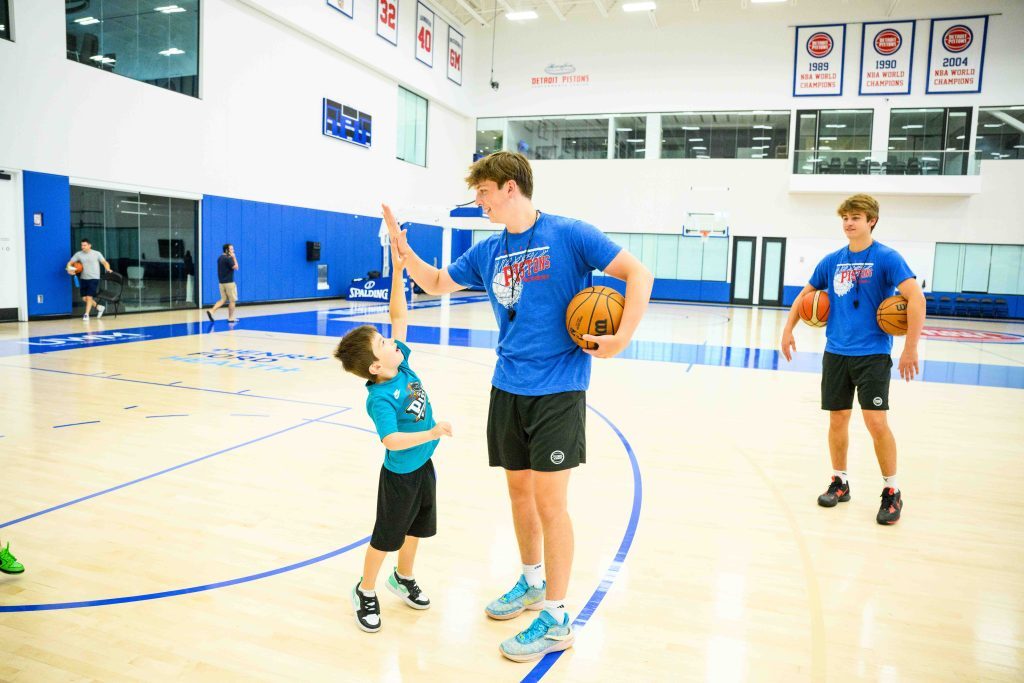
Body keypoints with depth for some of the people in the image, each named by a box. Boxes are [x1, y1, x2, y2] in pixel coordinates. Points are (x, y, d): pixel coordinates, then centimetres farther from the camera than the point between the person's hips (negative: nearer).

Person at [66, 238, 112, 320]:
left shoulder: (96, 254, -3)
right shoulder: (78, 254, 4)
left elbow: (104, 262, 0)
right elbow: (70, 262, 6)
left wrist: (108, 270, -19)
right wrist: (69, 268, -15)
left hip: (94, 279, -5)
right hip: (83, 279, 5)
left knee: (89, 297, -10)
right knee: (84, 298, 6)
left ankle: (86, 314, -2)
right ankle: (99, 307, 25)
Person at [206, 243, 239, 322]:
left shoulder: (220, 258, 13)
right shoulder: (228, 258, -15)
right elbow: (235, 267, -17)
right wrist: (234, 257, -11)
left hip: (221, 282, 8)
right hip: (229, 282, -8)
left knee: (223, 299, 13)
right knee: (232, 300, 2)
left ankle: (211, 311, -3)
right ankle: (231, 318, 7)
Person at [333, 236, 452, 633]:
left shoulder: (403, 365, -6)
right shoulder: (380, 398, -26)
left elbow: (399, 316, -4)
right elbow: (392, 440, -36)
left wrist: (398, 269, -10)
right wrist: (431, 434, -41)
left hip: (423, 466, 7)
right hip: (399, 476, -7)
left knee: (416, 528, 22)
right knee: (386, 537, 9)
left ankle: (403, 578, 43)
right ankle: (366, 593, 29)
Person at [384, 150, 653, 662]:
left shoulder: (568, 234, -9)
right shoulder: (488, 251, 9)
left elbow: (638, 274, -10)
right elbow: (436, 283, 21)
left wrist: (622, 337, -21)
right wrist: (402, 247, 5)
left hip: (558, 389, -6)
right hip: (507, 389, 6)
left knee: (548, 499, -4)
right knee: (518, 490, 15)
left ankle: (555, 619, 11)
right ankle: (531, 581, 37)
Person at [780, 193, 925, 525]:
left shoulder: (887, 258, -8)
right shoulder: (832, 260, 8)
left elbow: (916, 298, -16)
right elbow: (805, 295, 19)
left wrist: (910, 348, -22)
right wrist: (788, 330, 12)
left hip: (872, 353, -4)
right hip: (836, 352, 5)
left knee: (876, 421, -8)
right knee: (838, 418, 8)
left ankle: (892, 491, 10)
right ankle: (840, 482, 24)